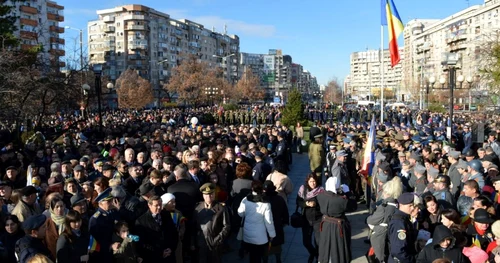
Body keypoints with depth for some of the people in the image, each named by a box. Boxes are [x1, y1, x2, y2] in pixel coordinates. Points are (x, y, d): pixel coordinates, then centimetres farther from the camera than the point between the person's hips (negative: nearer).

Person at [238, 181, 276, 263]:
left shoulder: (245, 200, -12)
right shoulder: (265, 204, -21)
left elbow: (240, 214, 3)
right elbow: (269, 221, -14)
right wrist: (272, 234, 0)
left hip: (247, 235, 3)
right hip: (260, 237, -3)